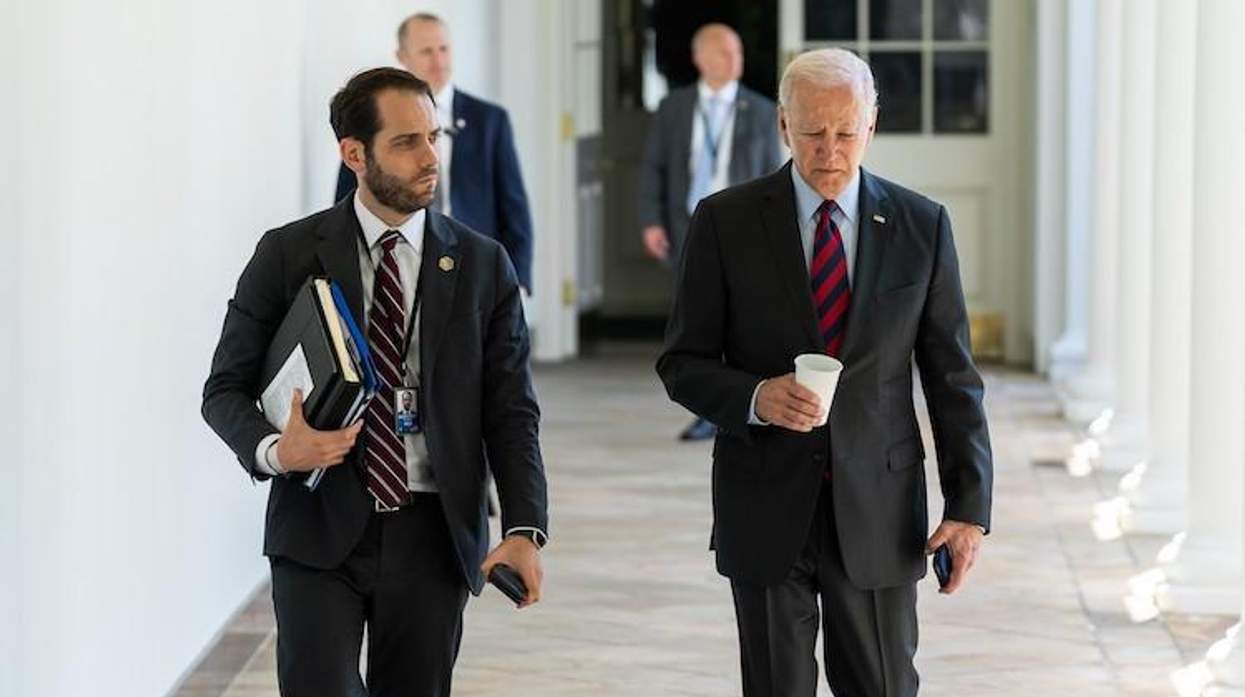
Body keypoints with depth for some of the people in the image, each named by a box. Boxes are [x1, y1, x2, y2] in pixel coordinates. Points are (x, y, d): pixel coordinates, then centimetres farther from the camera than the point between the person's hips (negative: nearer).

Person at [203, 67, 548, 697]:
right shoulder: (288, 255, 1)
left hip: (432, 536, 2)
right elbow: (226, 388, 4)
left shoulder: (482, 267, 5)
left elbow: (510, 409, 3)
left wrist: (524, 530, -11)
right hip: (319, 531, -1)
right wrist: (274, 450, -18)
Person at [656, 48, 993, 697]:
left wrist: (969, 505, -3)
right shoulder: (725, 222, -2)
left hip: (877, 508, 1)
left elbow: (952, 376, 3)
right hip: (766, 507, 0)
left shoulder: (921, 225, 1)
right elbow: (682, 364, 1)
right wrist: (755, 397, -20)